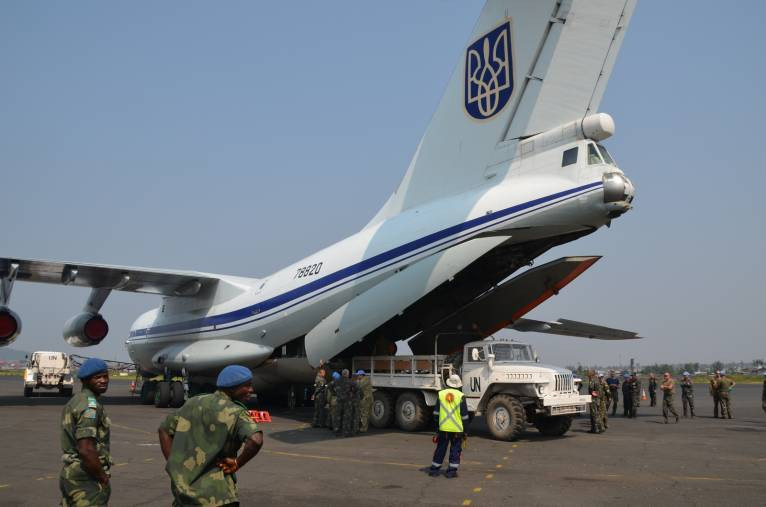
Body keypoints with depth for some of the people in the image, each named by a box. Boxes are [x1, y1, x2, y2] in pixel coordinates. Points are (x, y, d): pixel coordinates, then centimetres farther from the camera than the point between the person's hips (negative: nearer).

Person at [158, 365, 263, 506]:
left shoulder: (194, 402, 8)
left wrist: (174, 466, 12)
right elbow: (256, 440, -30)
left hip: (181, 488, 6)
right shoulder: (235, 413, -13)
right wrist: (237, 463, -13)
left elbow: (164, 430, 15)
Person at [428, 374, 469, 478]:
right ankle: (452, 471, 7)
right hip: (457, 429, -2)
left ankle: (434, 469, 18)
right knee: (455, 450, 8)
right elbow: (464, 415, -2)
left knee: (440, 449, 12)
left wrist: (437, 425, 15)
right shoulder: (460, 396, -5)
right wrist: (465, 429, 7)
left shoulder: (441, 394, 2)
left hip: (443, 428, 3)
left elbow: (436, 412, 7)